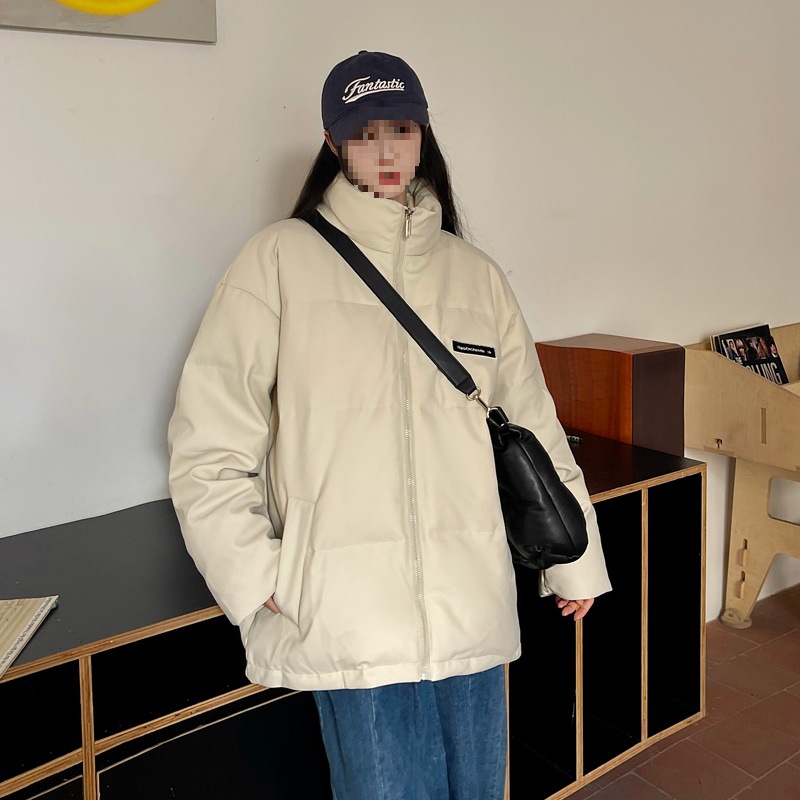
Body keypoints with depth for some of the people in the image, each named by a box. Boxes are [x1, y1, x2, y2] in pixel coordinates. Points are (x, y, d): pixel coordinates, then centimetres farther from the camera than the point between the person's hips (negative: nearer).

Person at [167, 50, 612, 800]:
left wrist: (575, 560, 13)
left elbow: (533, 425, 12)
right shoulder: (281, 259, -3)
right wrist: (257, 584, -10)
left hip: (475, 605, 4)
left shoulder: (475, 272, 9)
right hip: (352, 618, -4)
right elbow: (208, 443, -5)